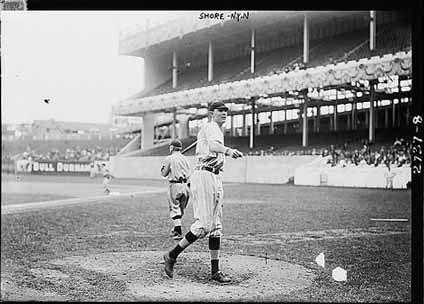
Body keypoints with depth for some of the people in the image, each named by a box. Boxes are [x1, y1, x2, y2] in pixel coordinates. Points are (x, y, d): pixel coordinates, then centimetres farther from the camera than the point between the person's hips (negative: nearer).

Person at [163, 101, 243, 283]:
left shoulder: (218, 131, 23)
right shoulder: (210, 127, -9)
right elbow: (213, 145, -31)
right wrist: (228, 150, -49)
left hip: (215, 178, 11)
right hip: (204, 176, -10)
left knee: (216, 225, 8)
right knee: (204, 224, -13)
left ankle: (215, 270, 12)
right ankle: (172, 256, 0)